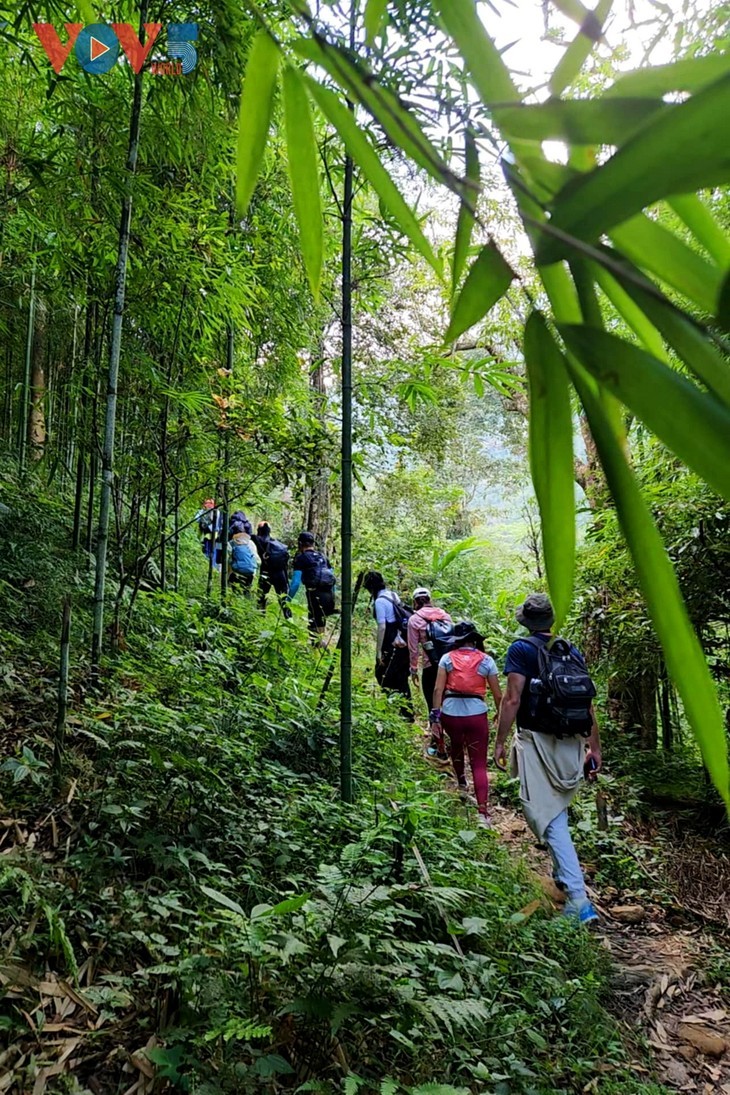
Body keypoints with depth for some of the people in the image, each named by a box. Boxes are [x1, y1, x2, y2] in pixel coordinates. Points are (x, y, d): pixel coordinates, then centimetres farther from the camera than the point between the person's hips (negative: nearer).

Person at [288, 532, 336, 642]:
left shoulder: (301, 558, 2)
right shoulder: (323, 557, 21)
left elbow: (295, 582, -6)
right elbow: (333, 577, 21)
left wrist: (288, 600, 1)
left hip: (315, 594, -6)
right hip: (329, 594, 6)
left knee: (315, 626, -3)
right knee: (321, 622, 19)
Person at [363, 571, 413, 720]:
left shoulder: (380, 601, -13)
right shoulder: (393, 595, 11)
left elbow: (382, 627, -17)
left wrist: (378, 651, -14)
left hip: (393, 646, -8)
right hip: (404, 644, 8)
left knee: (384, 677, 1)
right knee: (401, 679, 15)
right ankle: (408, 712, 21)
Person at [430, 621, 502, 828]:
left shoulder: (447, 659, 3)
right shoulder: (486, 661, 3)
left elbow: (438, 689, -4)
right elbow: (498, 695, 5)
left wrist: (435, 716, 0)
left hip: (451, 713, 1)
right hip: (477, 714, -1)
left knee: (456, 746, 33)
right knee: (479, 765, 2)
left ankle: (461, 782, 49)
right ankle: (483, 812, -9)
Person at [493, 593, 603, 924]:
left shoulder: (522, 650, -5)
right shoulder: (573, 651, 11)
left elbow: (513, 700, -12)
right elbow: (589, 704, 11)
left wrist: (500, 742, -6)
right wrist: (595, 747, 18)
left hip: (538, 743, -6)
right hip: (572, 745, 6)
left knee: (550, 819, -3)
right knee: (557, 809, 25)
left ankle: (578, 899, -9)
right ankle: (562, 872, 35)